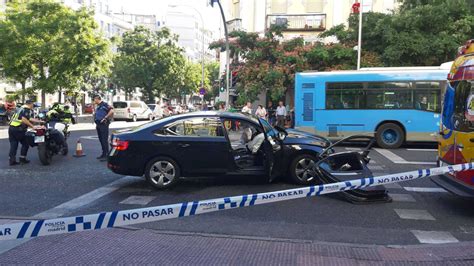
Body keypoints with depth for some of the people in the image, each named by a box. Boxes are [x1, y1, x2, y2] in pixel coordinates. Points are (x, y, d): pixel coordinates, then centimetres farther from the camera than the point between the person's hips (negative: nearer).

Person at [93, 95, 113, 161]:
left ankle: (106, 155, -8)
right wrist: (97, 124, 18)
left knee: (104, 140, -9)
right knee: (101, 140, 12)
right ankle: (103, 154, 19)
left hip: (103, 124, -10)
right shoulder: (98, 106, 19)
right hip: (99, 125, 10)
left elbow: (111, 111, -22)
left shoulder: (104, 104, -10)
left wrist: (105, 118, -19)